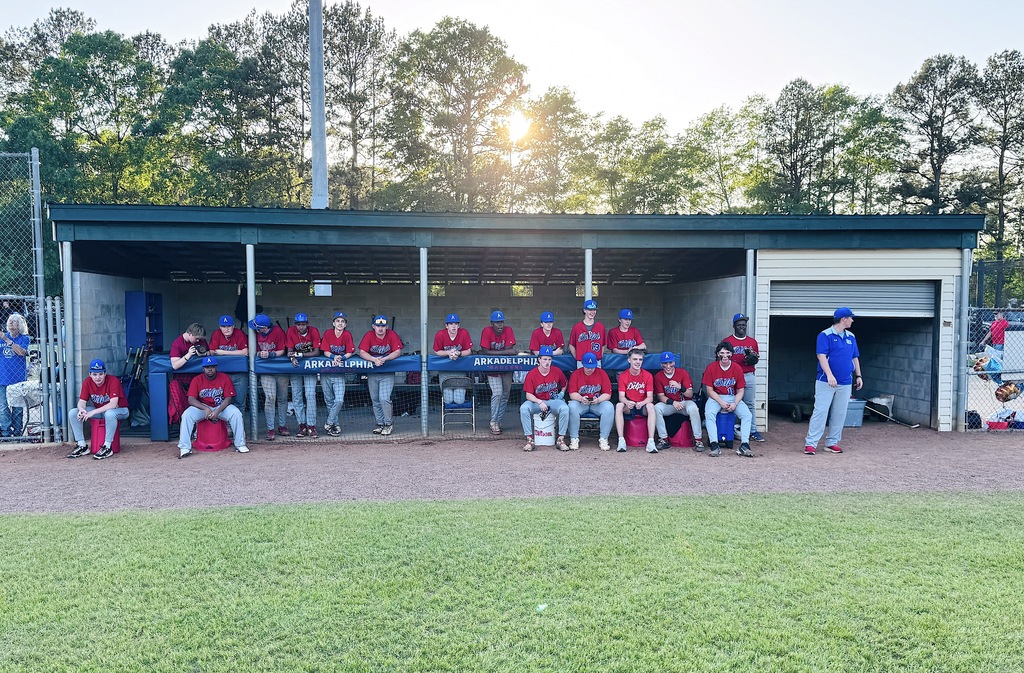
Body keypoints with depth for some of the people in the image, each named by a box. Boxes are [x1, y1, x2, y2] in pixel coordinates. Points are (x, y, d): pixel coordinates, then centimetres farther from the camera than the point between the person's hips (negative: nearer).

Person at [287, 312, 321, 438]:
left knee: (310, 395, -10)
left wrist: (300, 354, -27)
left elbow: (316, 352, -15)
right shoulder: (291, 331, -9)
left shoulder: (314, 331, -12)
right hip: (296, 366, 2)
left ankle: (311, 426, -8)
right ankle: (302, 425, 8)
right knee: (296, 396, 2)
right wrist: (292, 358, -29)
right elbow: (290, 351, -7)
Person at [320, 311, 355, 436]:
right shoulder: (328, 333, -2)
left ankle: (329, 424, 0)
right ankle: (335, 425, 19)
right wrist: (334, 357, -24)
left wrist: (341, 358, -23)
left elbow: (350, 353, -5)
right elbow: (325, 352, -4)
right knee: (329, 401, 7)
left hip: (339, 374, -1)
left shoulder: (347, 335, -4)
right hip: (325, 371, 1)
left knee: (339, 400, -14)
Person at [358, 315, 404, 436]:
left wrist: (384, 359, -26)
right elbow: (362, 352, -11)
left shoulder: (392, 335, -7)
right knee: (375, 400, 9)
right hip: (372, 373, 3)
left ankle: (389, 424, 2)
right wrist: (374, 359, -28)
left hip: (388, 373, -3)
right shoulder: (369, 335, -4)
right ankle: (379, 423, 22)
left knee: (384, 398, -13)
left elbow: (397, 351, -11)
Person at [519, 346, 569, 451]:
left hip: (553, 401, 1)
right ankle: (529, 440, -25)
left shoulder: (557, 371, -1)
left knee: (565, 408, -31)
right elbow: (528, 395, -12)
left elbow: (564, 384, 20)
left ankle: (561, 439, -20)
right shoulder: (532, 374, -9)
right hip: (536, 401, -1)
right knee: (524, 408, -31)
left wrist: (561, 393, 4)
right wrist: (540, 402, -25)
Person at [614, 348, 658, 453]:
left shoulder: (648, 375, -5)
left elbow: (650, 397, -11)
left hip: (642, 406, 0)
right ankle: (621, 441, -33)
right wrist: (627, 402, -35)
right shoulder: (623, 376, -4)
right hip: (629, 407, 1)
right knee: (619, 406, -30)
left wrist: (642, 403, -33)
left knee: (651, 406, -32)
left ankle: (651, 442, -36)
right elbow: (621, 396, -11)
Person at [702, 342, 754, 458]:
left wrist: (735, 404, -16)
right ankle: (714, 446, -35)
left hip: (733, 398, 2)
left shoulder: (737, 368, -3)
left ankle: (744, 445, -24)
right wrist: (721, 402, -18)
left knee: (747, 414, -22)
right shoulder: (711, 368, -7)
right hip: (715, 397, -2)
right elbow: (709, 390, -6)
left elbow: (740, 390, 1)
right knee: (709, 413, -32)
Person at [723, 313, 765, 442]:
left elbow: (757, 357, 22)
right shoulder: (727, 341, 3)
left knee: (750, 405, 5)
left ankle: (753, 431, 7)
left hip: (749, 376, 3)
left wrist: (753, 358, -1)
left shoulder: (753, 342, 14)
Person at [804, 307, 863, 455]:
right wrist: (829, 375, -25)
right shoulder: (825, 335, -7)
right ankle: (810, 443, -7)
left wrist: (858, 375, 16)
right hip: (826, 381, -6)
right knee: (820, 411, -9)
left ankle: (832, 442, 17)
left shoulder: (851, 337, 13)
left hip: (845, 383, 6)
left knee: (840, 414, 8)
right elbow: (821, 356, -15)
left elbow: (855, 357, 21)